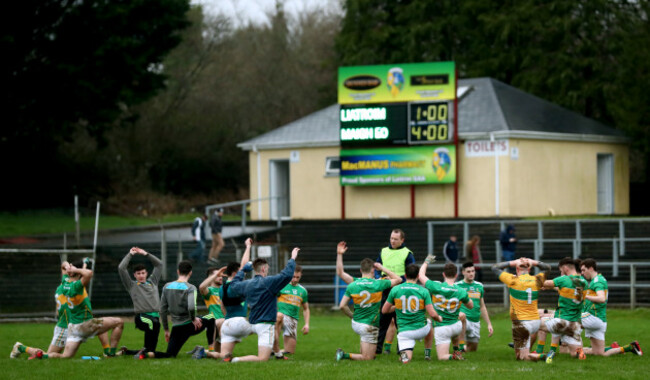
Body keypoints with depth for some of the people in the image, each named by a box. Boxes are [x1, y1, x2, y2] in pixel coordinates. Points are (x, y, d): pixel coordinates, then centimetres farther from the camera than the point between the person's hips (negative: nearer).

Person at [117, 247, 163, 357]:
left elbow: (159, 264, 26)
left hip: (155, 315, 5)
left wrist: (145, 254, 21)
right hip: (141, 317, -5)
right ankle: (146, 349, -35)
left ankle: (126, 351, 26)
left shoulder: (152, 282, 23)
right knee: (153, 323, -41)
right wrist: (130, 254, 12)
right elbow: (121, 268, 4)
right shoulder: (132, 285, 12)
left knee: (151, 351, 3)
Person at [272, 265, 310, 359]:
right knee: (279, 316, -45)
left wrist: (307, 324, 13)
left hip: (293, 320, 5)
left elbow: (306, 309, 24)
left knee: (290, 350, -1)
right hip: (281, 314, -5)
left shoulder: (302, 290, 16)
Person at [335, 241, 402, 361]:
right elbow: (398, 279, 2)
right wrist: (383, 268, 6)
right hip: (369, 327, -5)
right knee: (367, 358, 0)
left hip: (355, 323, 5)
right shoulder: (378, 284, -13)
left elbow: (342, 306, -8)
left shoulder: (352, 285, -7)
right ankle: (346, 355, -20)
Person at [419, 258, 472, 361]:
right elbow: (471, 306, 9)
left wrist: (426, 262, 15)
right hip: (456, 327, 3)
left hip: (440, 328, -3)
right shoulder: (461, 292, -11)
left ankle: (454, 357, -28)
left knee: (442, 357, 4)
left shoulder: (436, 287, -17)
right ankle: (457, 351, 35)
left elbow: (421, 275, 0)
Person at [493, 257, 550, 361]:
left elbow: (495, 267, 1)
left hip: (521, 323, -5)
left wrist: (513, 263, 1)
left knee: (521, 357, -4)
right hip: (536, 321, 5)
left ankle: (541, 356, -26)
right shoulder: (537, 280, 1)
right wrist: (534, 262, 8)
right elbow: (547, 268, 22)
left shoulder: (513, 280, -11)